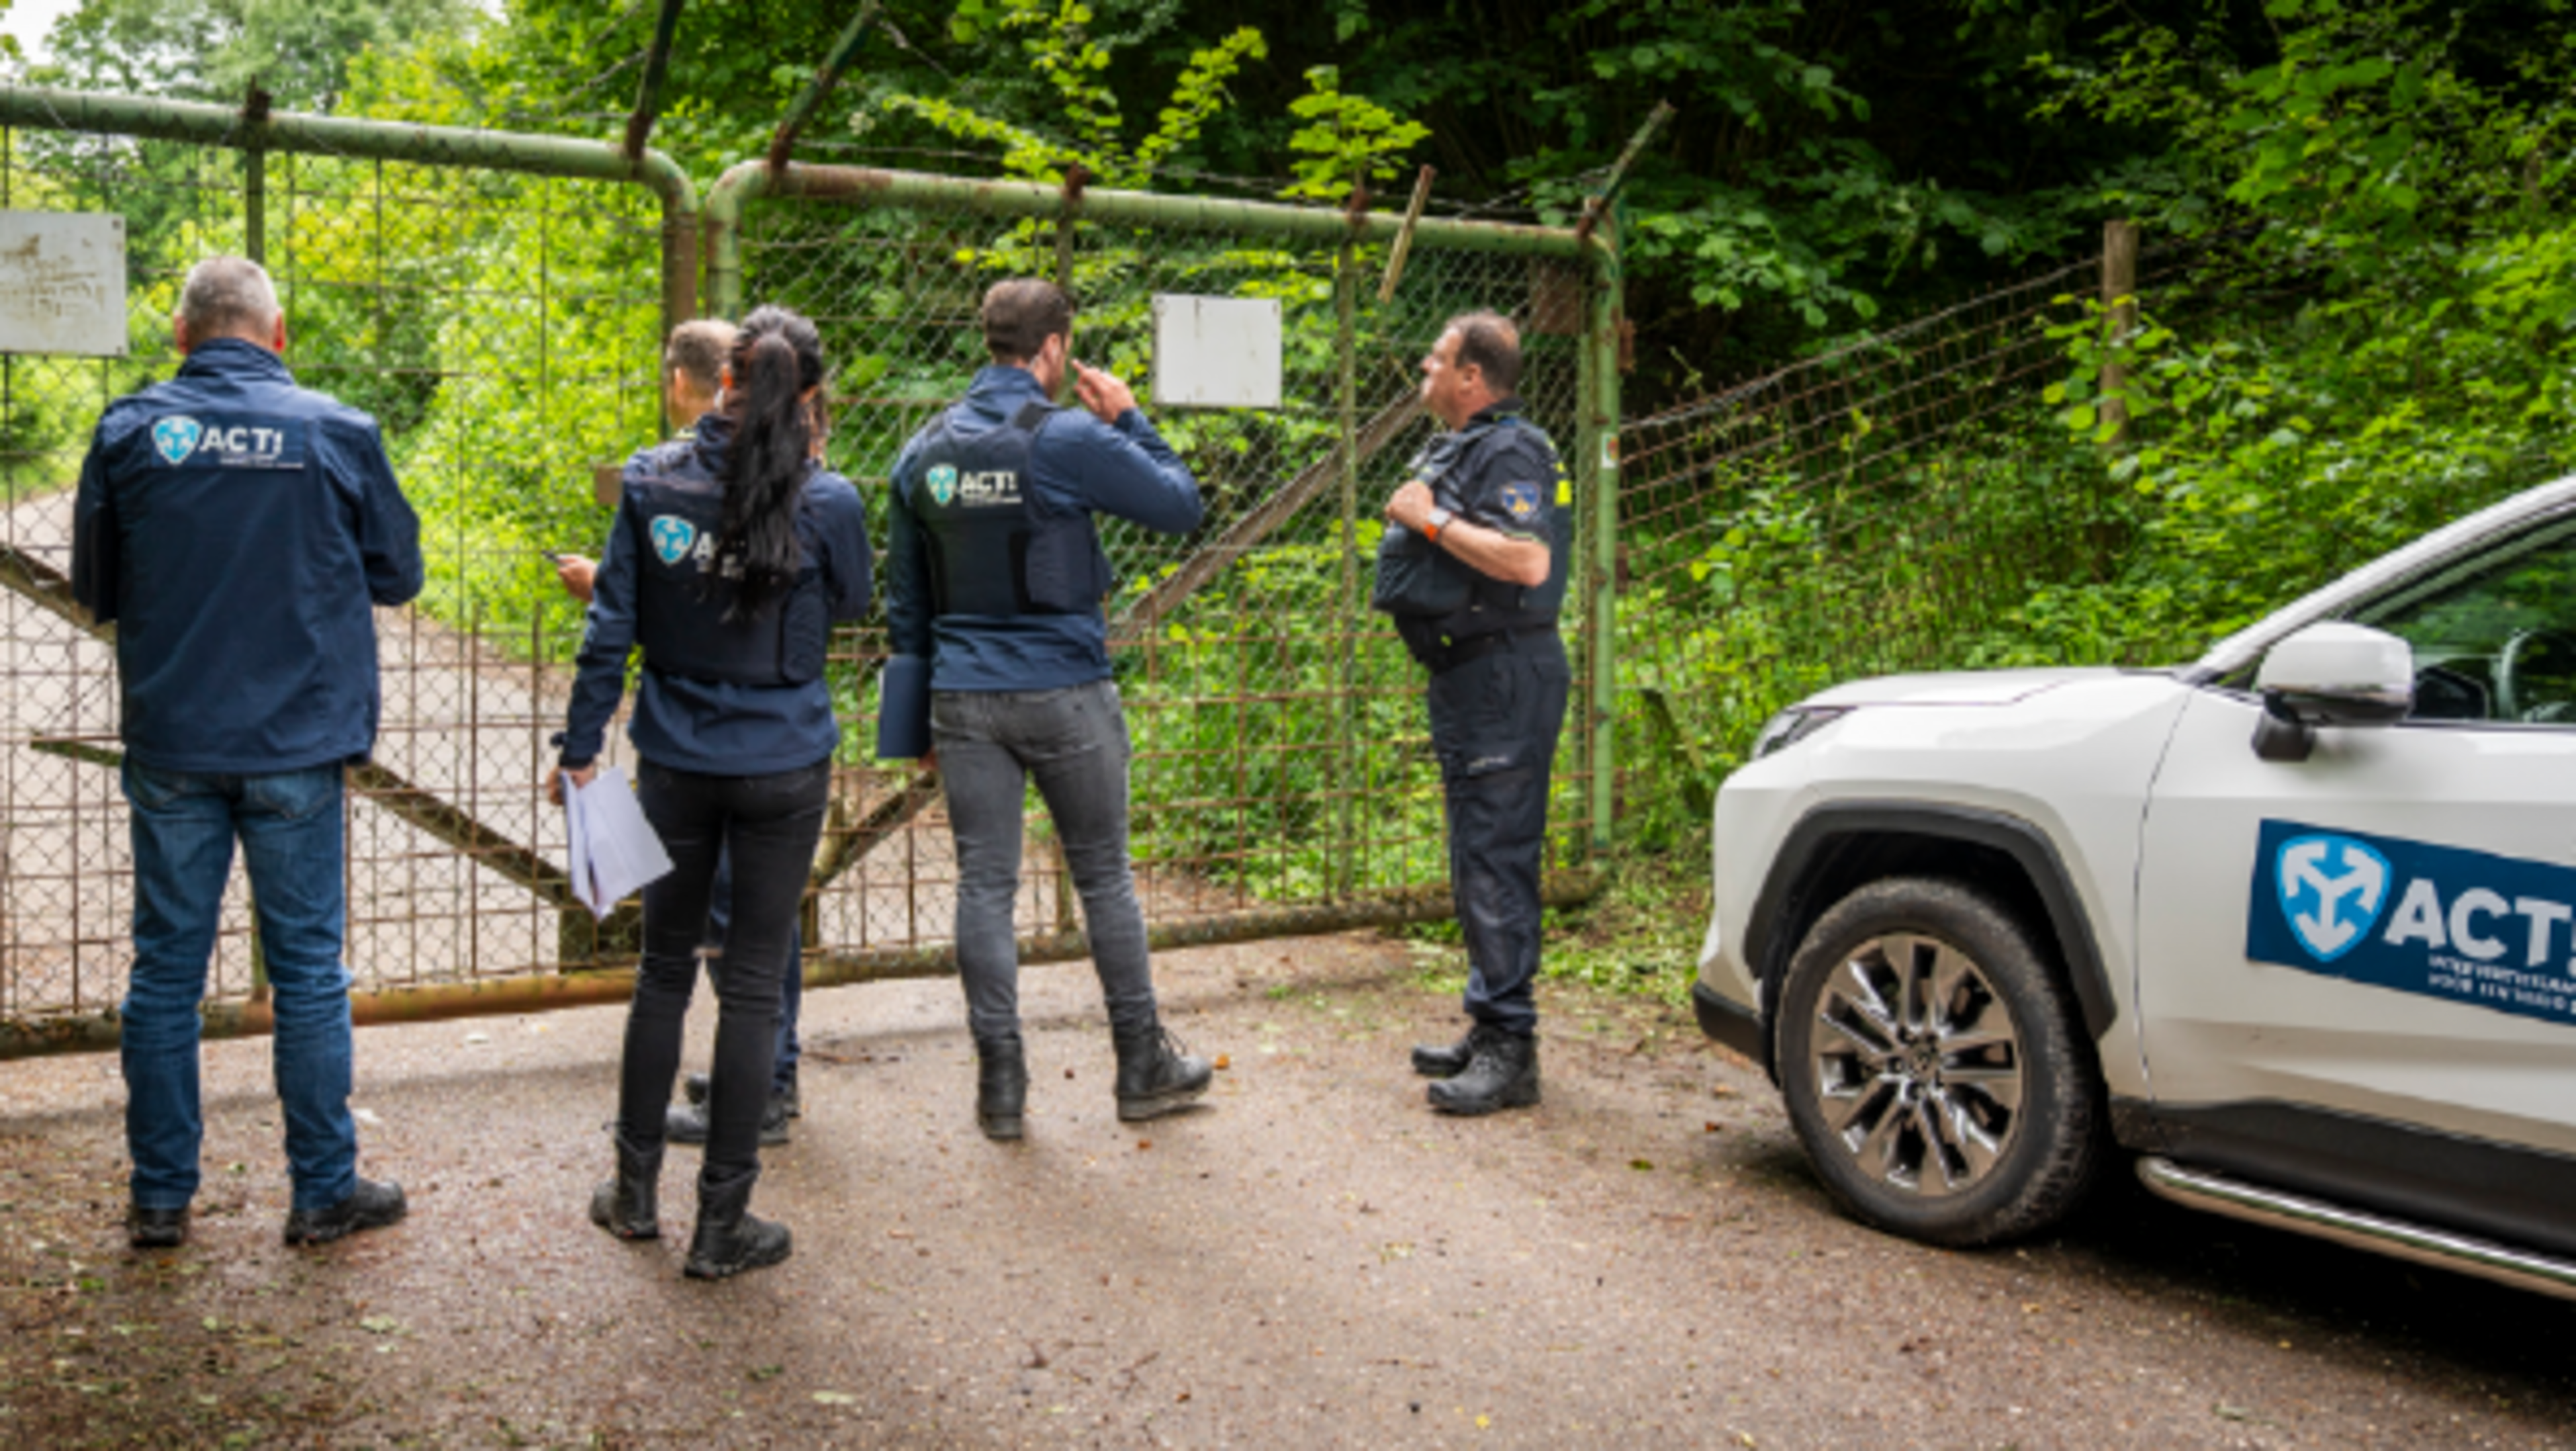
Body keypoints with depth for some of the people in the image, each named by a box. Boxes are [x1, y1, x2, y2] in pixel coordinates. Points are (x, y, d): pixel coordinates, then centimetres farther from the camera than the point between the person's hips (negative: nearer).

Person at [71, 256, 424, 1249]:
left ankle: (161, 1199, 19)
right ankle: (324, 1191, 16)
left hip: (170, 745, 2)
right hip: (295, 746, -1)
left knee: (165, 970, 11)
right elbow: (397, 574, 4)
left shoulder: (129, 430, -2)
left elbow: (94, 589, 8)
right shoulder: (336, 432, -6)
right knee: (308, 970, 8)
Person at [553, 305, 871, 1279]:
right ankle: (722, 1225, 12)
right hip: (784, 769, -2)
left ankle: (636, 1192, 29)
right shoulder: (827, 503, -11)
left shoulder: (653, 484, -5)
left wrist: (580, 746, 7)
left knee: (665, 969, 18)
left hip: (677, 764, 2)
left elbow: (612, 628, -2)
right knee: (752, 986, 5)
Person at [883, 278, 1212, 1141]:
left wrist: (924, 709, 21)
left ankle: (1000, 1083, 10)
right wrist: (1128, 420, 9)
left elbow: (905, 600, 14)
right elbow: (1180, 505, -2)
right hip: (1064, 693, -4)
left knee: (984, 884, 7)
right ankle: (1144, 1066, 19)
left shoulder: (924, 453, 8)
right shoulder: (1069, 440, -10)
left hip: (964, 700, 4)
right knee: (1103, 877, 8)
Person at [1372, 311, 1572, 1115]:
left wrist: (1432, 519, -19)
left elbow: (1528, 561, -27)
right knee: (1475, 859, 14)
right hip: (1467, 678, 11)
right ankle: (1489, 1030, 23)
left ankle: (1509, 1049, -7)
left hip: (1504, 679, -11)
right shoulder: (1455, 449, 19)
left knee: (1496, 861, -11)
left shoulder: (1510, 452, -13)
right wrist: (1413, 515, 13)